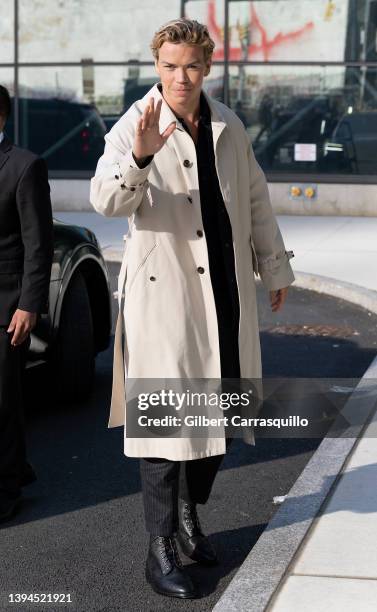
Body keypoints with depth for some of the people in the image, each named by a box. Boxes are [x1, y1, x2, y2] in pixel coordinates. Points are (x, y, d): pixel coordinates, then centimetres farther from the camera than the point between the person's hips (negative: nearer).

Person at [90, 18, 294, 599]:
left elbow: (255, 200, 19)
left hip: (227, 290, 6)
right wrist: (139, 155, -44)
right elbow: (108, 200, -26)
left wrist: (275, 267, 23)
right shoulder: (133, 126, -9)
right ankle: (161, 550, 2)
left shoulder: (228, 126, 8)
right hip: (164, 291, -6)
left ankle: (188, 512, 33)